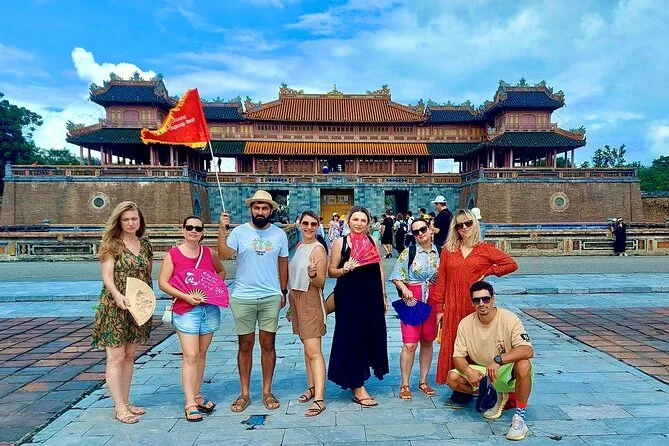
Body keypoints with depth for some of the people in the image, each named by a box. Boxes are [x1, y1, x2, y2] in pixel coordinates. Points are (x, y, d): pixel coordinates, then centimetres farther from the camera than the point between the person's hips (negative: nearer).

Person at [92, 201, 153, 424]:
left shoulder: (145, 244, 9)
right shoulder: (111, 244, -6)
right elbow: (107, 276, -14)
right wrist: (117, 295, -31)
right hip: (115, 307, -5)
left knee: (129, 356, 13)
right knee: (116, 357, 0)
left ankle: (126, 402, 23)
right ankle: (119, 408, 8)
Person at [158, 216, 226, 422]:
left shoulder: (208, 252, 7)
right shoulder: (173, 254, -3)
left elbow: (221, 271, 22)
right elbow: (163, 282, -6)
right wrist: (185, 296, -16)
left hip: (210, 309, 4)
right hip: (186, 310, -4)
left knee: (201, 354, 12)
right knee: (190, 356, -7)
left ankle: (196, 396, 25)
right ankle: (190, 404, 0)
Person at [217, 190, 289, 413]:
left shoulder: (279, 234, 4)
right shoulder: (240, 231, -3)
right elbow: (224, 255, -16)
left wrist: (284, 291, 12)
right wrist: (222, 230, -23)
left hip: (271, 297, 1)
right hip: (242, 298, -1)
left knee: (268, 344, 7)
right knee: (245, 345, 9)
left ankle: (267, 392, 21)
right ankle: (244, 394, 21)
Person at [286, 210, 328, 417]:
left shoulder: (318, 249, -12)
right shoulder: (298, 246, 11)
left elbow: (321, 283, -13)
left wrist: (313, 275, -34)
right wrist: (291, 305, 20)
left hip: (311, 301, -8)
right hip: (296, 298, 8)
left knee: (313, 351, -10)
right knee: (307, 347, 15)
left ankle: (319, 399, -9)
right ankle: (312, 387, 26)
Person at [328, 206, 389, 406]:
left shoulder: (373, 242, 8)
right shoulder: (340, 242, -2)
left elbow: (380, 271, 11)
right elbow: (331, 271, -2)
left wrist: (383, 297, 11)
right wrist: (344, 269, -22)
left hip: (371, 297, 4)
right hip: (349, 297, -4)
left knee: (370, 336, 10)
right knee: (352, 338, -1)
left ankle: (357, 378, 31)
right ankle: (358, 388, 8)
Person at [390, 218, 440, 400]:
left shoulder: (439, 252, 6)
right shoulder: (408, 252, -3)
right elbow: (396, 277, -2)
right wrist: (404, 289, -19)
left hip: (433, 301, 3)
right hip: (412, 299, -3)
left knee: (427, 342, 12)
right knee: (409, 344, -5)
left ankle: (423, 381, 27)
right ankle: (405, 385, 8)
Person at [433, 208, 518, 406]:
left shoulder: (485, 249, 1)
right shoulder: (448, 250, 6)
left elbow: (512, 264, 3)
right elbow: (441, 280, 5)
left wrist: (487, 272, -5)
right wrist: (439, 308, 3)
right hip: (453, 307, 2)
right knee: (452, 345, 3)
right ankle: (458, 390, 15)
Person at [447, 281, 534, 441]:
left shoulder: (509, 319, -19)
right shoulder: (465, 324, -9)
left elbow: (528, 350, -32)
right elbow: (458, 357, -6)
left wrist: (498, 360, -45)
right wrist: (468, 371, -29)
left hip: (507, 373, -4)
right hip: (481, 372, 4)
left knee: (524, 365, -36)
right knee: (453, 378, -18)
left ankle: (519, 416, -16)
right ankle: (495, 396, 8)